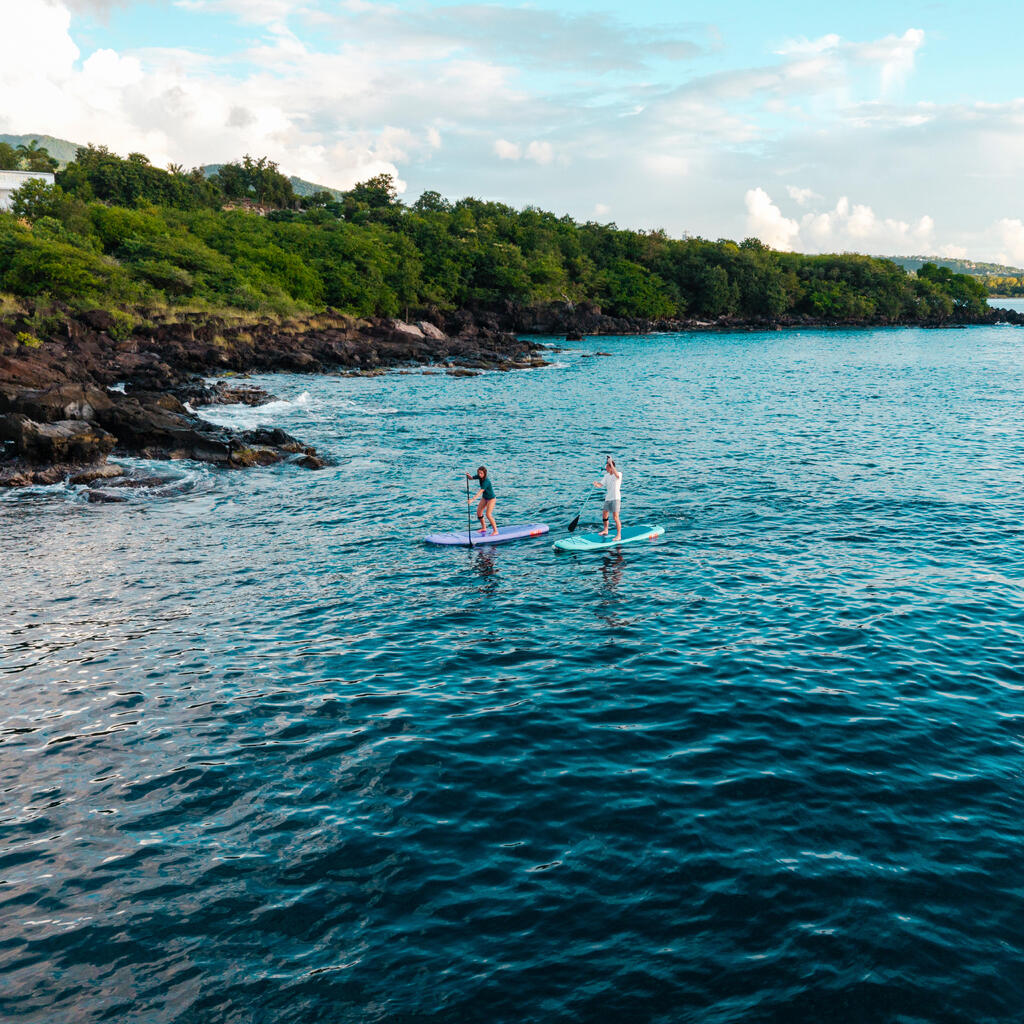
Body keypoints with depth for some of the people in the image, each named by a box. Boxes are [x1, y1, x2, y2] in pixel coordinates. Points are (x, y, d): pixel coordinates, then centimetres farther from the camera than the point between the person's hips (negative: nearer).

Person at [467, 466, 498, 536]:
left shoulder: (486, 481, -32)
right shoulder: (480, 477, -8)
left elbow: (480, 491, -40)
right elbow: (471, 478, 3)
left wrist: (472, 499, -47)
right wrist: (468, 475, -22)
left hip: (491, 498, -9)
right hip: (484, 498, 9)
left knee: (488, 514, -16)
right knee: (479, 512, 7)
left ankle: (495, 531, -6)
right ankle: (484, 528, 24)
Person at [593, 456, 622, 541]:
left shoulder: (619, 474, -10)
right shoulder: (606, 476, 11)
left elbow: (616, 475, -35)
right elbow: (601, 484, 6)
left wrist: (611, 463, -34)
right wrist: (596, 484, -17)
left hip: (615, 498, -8)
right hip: (608, 498, 8)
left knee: (616, 517, -12)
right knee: (604, 514, 18)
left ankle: (619, 535, -8)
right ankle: (605, 530, 38)